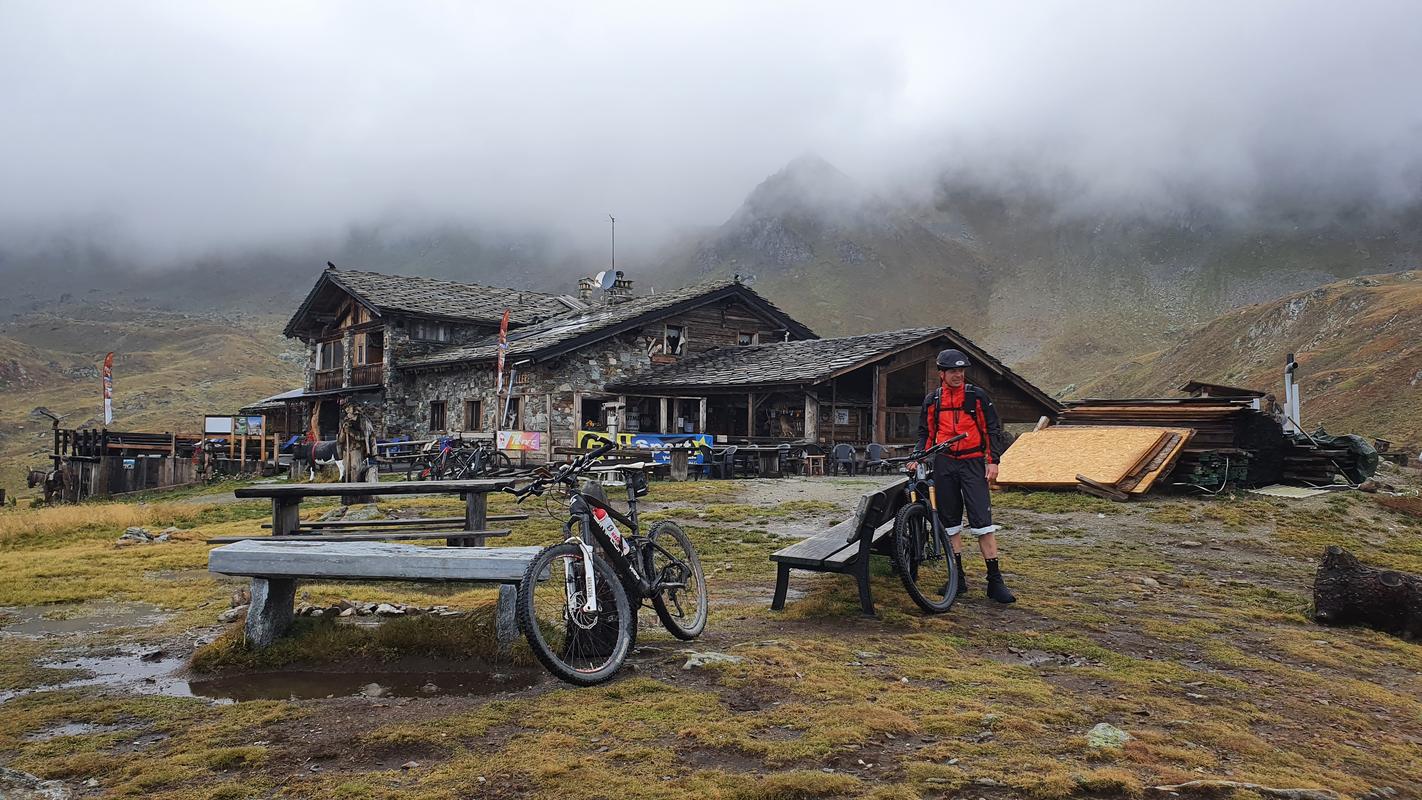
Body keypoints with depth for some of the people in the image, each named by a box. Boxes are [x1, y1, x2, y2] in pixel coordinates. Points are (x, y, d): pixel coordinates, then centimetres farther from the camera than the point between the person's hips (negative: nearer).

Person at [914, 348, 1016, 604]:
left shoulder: (977, 396, 0)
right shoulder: (932, 400, 7)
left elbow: (993, 429, 2)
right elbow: (925, 432, 16)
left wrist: (993, 461, -5)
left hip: (973, 463, -3)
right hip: (944, 464, 3)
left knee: (982, 521, -9)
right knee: (950, 522, 6)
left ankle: (995, 581, -5)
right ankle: (958, 578, 15)